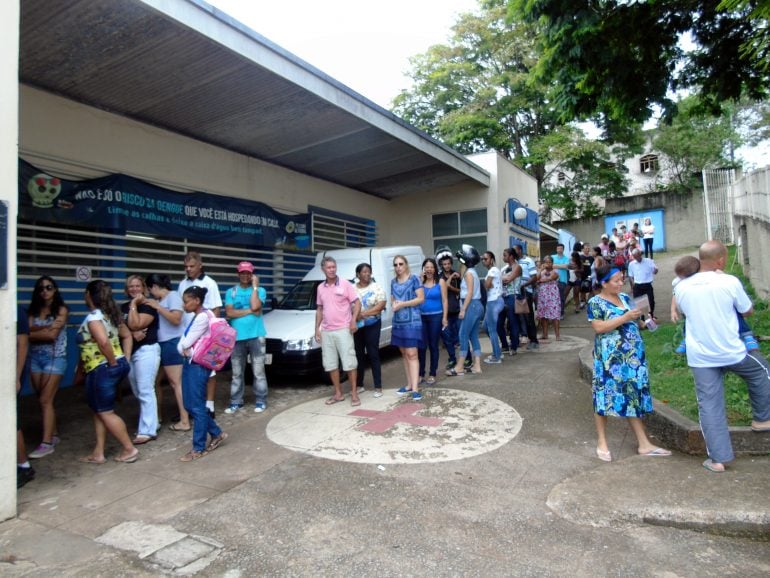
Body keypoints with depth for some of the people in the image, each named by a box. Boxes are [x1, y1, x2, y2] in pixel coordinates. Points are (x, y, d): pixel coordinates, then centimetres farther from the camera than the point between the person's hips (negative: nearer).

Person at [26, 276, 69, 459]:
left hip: (55, 358, -5)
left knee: (45, 401, -7)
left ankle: (47, 443, -3)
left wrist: (30, 334, -5)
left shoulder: (61, 309, -5)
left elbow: (52, 335, -13)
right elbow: (28, 330, -5)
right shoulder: (33, 310, 10)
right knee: (44, 400, 11)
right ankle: (53, 435, 24)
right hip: (35, 358, 5)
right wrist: (46, 327, -19)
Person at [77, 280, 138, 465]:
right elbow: (127, 335, 17)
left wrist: (113, 362, -19)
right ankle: (98, 453, 22)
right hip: (115, 366, 9)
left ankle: (130, 449, 8)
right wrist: (124, 358, 13)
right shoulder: (110, 314, 11)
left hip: (103, 370, -9)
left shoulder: (93, 316, -17)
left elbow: (104, 341, -31)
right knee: (98, 410, 16)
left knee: (106, 412, 1)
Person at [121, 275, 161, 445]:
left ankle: (148, 431, -3)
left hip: (146, 350, -8)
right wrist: (132, 334, -14)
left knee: (145, 391, -7)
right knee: (138, 392, 13)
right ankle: (151, 423, 26)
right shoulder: (123, 307, 13)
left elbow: (135, 324, -20)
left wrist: (134, 304, -14)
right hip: (129, 351, 8)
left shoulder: (148, 306, -8)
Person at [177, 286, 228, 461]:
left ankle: (198, 448, 10)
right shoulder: (196, 317, 13)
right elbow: (183, 344, 11)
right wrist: (185, 349, -9)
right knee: (190, 405, 13)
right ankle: (217, 434, 25)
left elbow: (186, 343, -17)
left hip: (198, 366, -10)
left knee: (197, 407, -1)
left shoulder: (203, 317, -17)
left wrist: (184, 347, 4)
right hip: (190, 364, 10)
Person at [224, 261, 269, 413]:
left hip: (256, 336, -2)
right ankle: (235, 402, 18)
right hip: (237, 337, 2)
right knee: (237, 372, 9)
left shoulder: (260, 290, 3)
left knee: (258, 371, 2)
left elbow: (255, 306, -15)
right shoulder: (230, 292, 8)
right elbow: (229, 313, -4)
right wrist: (249, 311, -8)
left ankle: (260, 401, 10)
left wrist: (254, 286, -8)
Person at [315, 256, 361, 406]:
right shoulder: (320, 288, 10)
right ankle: (338, 393, 21)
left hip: (343, 330, -5)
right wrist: (317, 328, 10)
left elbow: (357, 303, -4)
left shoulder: (345, 284, -4)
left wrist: (353, 321, -16)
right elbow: (319, 309, 16)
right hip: (326, 331, 5)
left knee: (349, 362, -3)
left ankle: (354, 393, 7)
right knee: (330, 364, 9)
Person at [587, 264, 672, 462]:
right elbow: (599, 327, -18)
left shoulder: (625, 298, 13)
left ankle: (644, 444, 17)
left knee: (633, 396, 10)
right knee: (606, 396, 2)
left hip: (633, 356, 6)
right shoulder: (596, 302, -7)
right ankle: (602, 443, 13)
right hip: (610, 358, -6)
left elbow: (632, 323, 22)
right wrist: (625, 317, -20)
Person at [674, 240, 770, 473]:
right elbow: (748, 311, 3)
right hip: (731, 352, -1)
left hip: (699, 357, 2)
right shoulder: (730, 282, -12)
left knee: (709, 406, 7)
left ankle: (718, 458, 10)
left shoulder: (682, 287, -3)